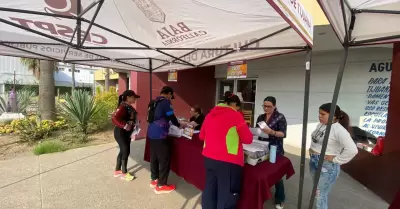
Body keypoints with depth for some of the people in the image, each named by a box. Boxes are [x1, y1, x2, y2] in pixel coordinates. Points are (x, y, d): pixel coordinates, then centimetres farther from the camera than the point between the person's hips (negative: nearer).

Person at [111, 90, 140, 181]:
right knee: (125, 152, 2)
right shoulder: (123, 107, -22)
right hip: (121, 133, -9)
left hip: (126, 133, 10)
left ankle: (117, 171, 34)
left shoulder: (129, 107, 7)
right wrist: (125, 126, -30)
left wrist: (134, 124, 1)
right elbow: (114, 118, -34)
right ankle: (124, 173, 19)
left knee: (123, 151, 18)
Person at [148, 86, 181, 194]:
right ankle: (161, 185, 10)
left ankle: (154, 180, 31)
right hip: (160, 135, -9)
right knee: (164, 160, 1)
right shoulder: (166, 102, -11)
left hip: (151, 133, 9)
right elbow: (171, 117, -7)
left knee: (154, 157, 18)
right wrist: (179, 125, 10)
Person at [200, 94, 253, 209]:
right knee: (226, 195, 8)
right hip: (228, 161, -6)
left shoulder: (211, 113, 8)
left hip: (209, 158, 7)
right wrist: (237, 136, 13)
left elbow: (202, 135, 17)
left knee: (209, 190, 20)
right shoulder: (235, 115, -9)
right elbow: (248, 139, -5)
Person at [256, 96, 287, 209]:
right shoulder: (260, 117, 6)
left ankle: (279, 199, 21)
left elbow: (283, 134, -16)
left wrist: (272, 132, -33)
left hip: (275, 150, -5)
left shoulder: (280, 117, -10)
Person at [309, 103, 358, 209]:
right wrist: (312, 149, 8)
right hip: (313, 162, 8)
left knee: (320, 196, 5)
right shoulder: (321, 125, 4)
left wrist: (336, 160, -20)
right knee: (316, 192, 23)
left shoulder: (339, 130, -20)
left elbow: (352, 150, -27)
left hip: (327, 166, -8)